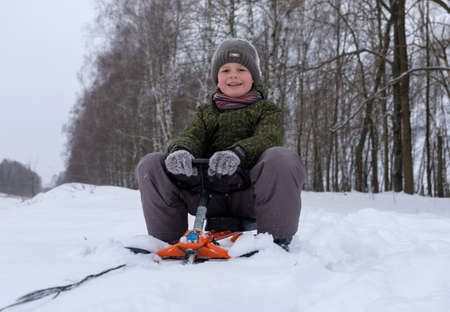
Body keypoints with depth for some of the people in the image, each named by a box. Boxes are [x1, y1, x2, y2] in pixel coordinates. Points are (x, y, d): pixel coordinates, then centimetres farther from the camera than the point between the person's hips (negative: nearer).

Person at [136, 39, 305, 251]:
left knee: (281, 158, -33)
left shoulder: (268, 110, 15)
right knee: (150, 164, -13)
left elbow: (267, 140, -7)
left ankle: (277, 241, -20)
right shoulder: (205, 112, 26)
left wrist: (237, 153, -32)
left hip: (249, 193, -3)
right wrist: (180, 150, -23)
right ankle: (167, 240, -4)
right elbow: (191, 136, 5)